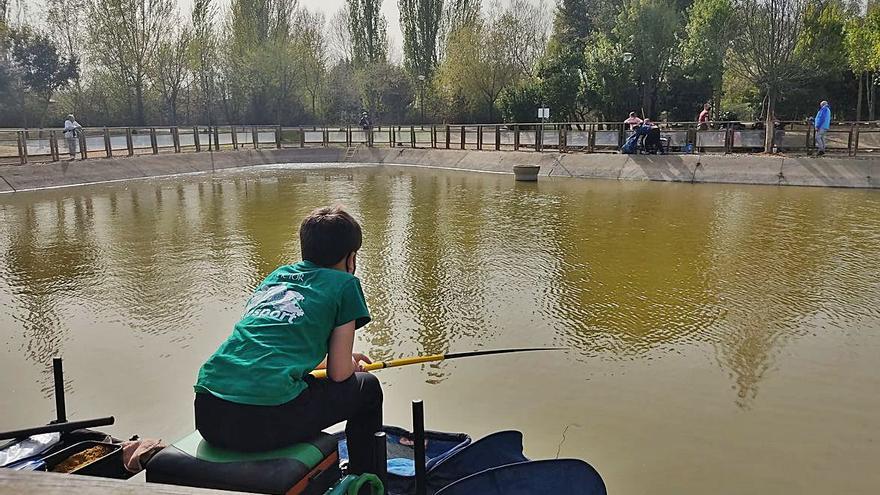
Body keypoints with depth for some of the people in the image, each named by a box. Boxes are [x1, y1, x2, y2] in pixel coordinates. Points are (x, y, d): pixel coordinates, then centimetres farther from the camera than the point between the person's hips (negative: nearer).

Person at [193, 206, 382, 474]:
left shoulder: (277, 275, 23)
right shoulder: (344, 283, 6)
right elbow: (339, 373, 4)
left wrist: (346, 360, 44)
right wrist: (353, 365, 29)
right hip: (268, 418, -7)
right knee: (367, 387, 18)